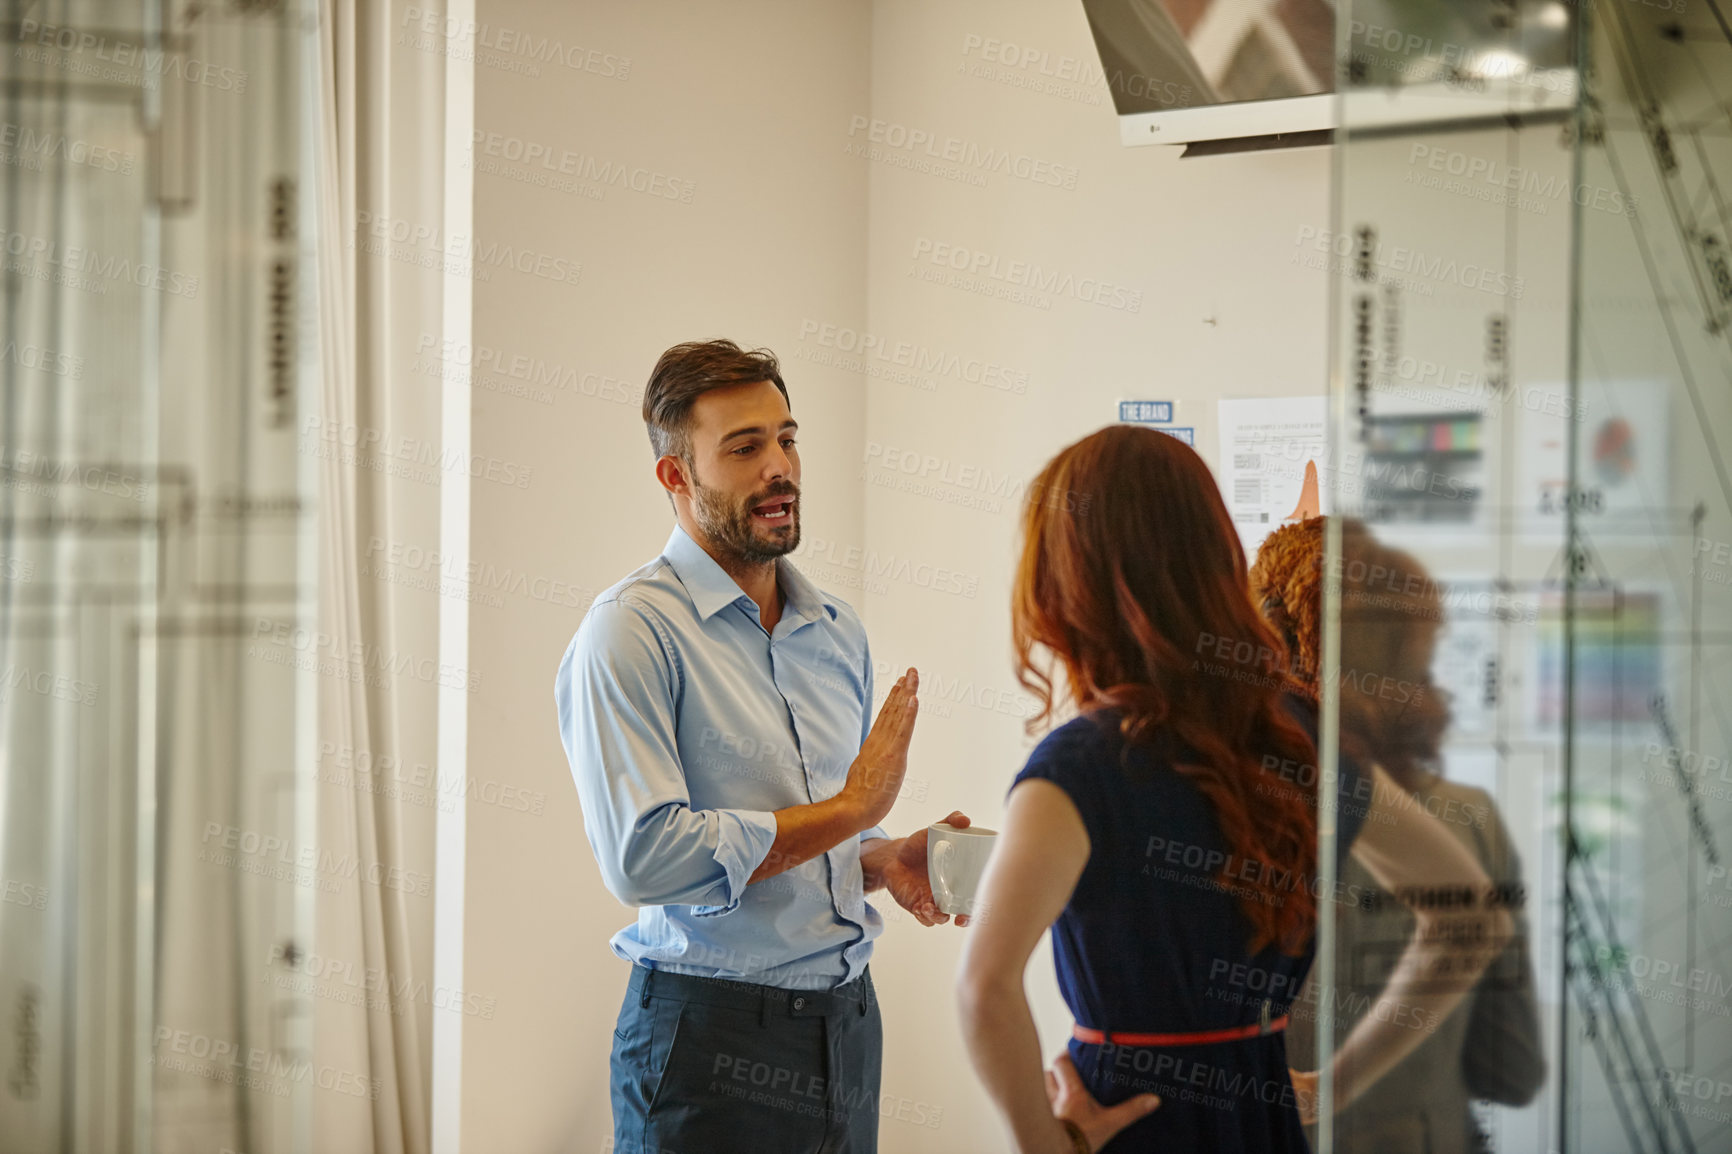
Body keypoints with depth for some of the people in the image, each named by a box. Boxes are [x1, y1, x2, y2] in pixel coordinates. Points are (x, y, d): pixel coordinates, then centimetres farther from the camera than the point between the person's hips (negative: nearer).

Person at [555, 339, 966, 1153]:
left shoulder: (837, 631, 13)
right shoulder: (633, 632, -12)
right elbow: (642, 856, -24)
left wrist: (887, 861, 0)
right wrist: (849, 809, -15)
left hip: (847, 1025, 7)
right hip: (710, 1035, -7)